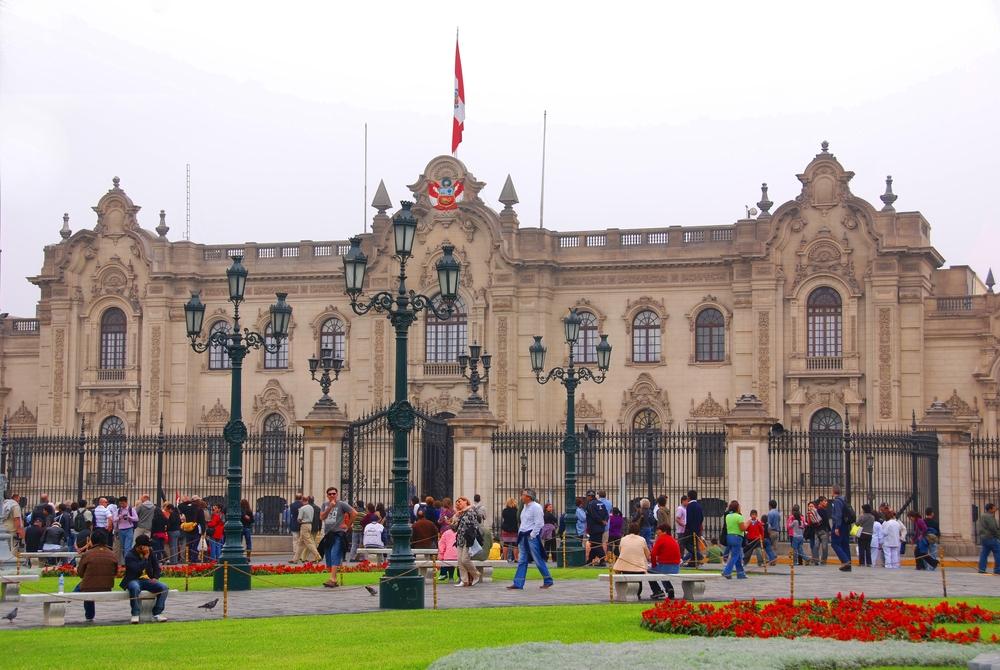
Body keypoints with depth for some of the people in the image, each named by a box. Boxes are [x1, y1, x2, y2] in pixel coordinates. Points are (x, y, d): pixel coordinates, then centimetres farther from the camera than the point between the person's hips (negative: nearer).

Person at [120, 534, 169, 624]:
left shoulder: (150, 553, 10)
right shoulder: (129, 556, -9)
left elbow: (156, 566, 20)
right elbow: (138, 569, -23)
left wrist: (155, 577, 3)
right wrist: (145, 557, -15)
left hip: (148, 580, 5)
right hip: (134, 580, -5)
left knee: (164, 587, -21)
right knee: (134, 588, -42)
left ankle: (157, 613, -16)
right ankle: (135, 614, -28)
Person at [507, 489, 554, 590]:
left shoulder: (536, 507, -12)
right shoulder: (525, 507, 14)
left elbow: (539, 524, -16)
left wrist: (531, 535, -16)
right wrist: (520, 534, 13)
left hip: (532, 537, -9)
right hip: (523, 536, 9)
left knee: (538, 560, -3)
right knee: (522, 560, 6)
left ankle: (548, 581, 9)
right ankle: (518, 583, 5)